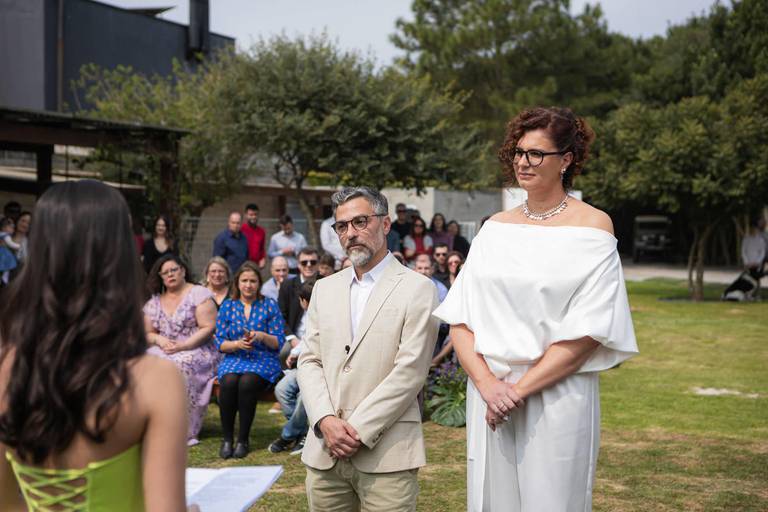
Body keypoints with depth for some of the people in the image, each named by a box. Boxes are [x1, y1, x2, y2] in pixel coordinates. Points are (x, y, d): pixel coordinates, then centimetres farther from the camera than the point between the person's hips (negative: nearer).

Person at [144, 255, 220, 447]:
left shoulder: (199, 294, 0)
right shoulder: (154, 301, 16)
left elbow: (208, 328, -8)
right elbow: (148, 333, 16)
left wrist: (182, 346, -16)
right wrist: (159, 340, -8)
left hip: (197, 350, -5)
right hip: (164, 350, 5)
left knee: (180, 365, -35)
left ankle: (184, 432, -29)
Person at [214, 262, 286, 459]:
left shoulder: (269, 305, 6)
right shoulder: (227, 306, 10)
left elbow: (279, 342, 1)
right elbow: (220, 342, 6)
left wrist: (262, 336, -18)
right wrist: (237, 344, -14)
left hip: (263, 360, -1)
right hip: (234, 359, 2)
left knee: (247, 382, -33)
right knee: (228, 382, -32)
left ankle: (243, 439, -18)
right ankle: (227, 438, -16)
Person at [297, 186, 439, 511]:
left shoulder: (417, 289, -2)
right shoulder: (325, 289, 15)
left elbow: (409, 371, -9)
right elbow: (309, 361, 10)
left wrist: (359, 431, -13)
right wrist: (325, 420, -7)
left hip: (386, 454, -4)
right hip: (324, 452, 4)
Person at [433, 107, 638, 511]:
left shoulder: (592, 226, -4)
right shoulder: (496, 228, 8)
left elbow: (585, 333, -11)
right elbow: (459, 319, 4)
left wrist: (518, 389, -14)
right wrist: (487, 383, -11)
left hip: (556, 397, -4)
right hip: (488, 392, 4)